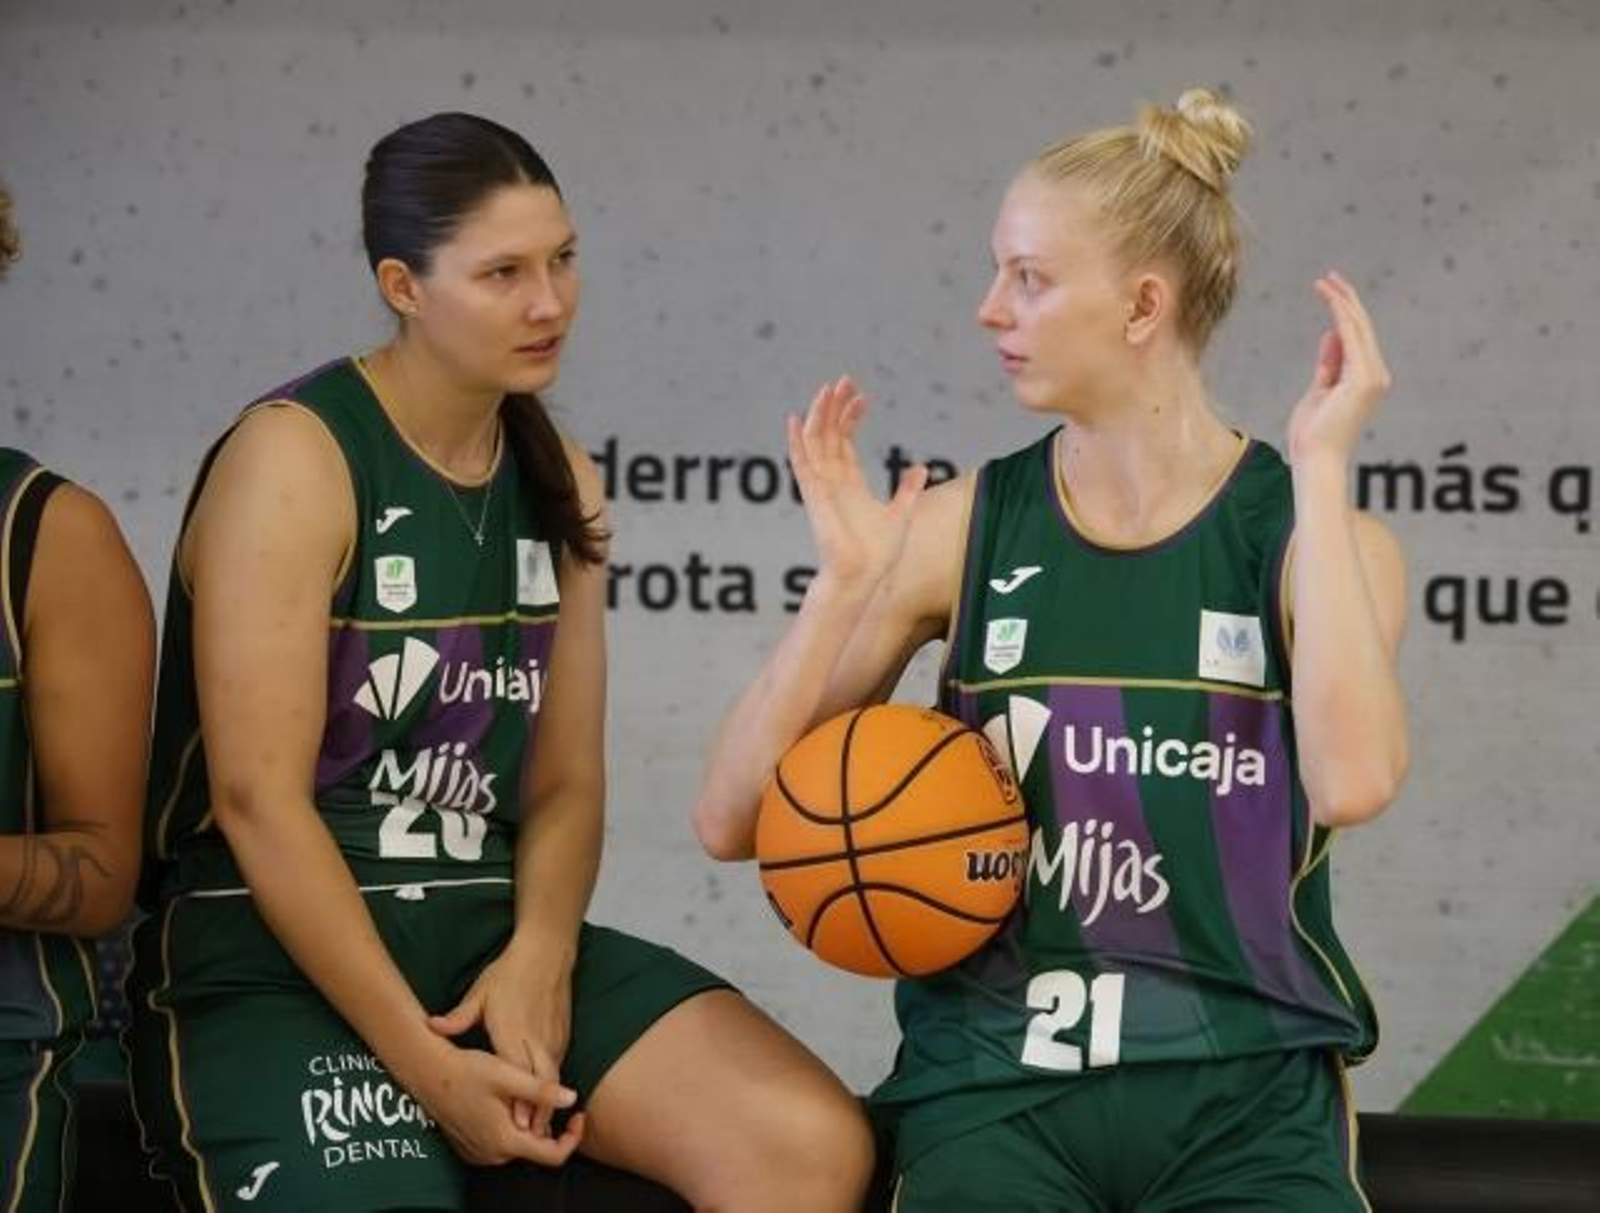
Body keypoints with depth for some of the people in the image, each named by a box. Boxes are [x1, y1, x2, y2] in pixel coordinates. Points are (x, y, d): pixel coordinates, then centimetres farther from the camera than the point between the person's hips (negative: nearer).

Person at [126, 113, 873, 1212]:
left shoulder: (560, 479, 12)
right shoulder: (295, 458, -9)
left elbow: (564, 782, 12)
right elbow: (257, 798, -15)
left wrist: (538, 954, -10)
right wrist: (426, 1065, -18)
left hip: (490, 940, 5)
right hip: (277, 966, -5)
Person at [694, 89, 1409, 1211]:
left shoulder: (1311, 536, -1)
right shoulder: (961, 529, 3)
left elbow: (1353, 782, -22)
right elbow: (734, 821, 1)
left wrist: (1319, 471, -16)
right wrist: (846, 580, -10)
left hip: (1246, 1094, -1)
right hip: (996, 1088, 1)